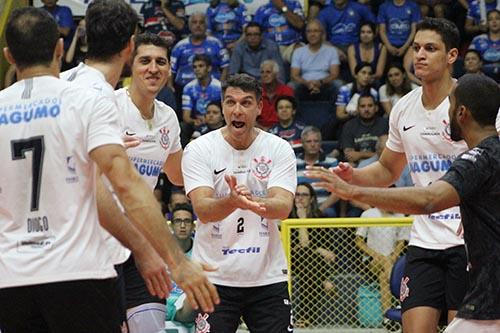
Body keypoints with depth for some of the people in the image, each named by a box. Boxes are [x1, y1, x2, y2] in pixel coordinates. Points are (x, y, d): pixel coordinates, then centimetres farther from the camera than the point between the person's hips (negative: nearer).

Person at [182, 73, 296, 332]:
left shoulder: (279, 149, 0)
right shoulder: (199, 149, -4)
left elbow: (283, 207, -14)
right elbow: (202, 210, -17)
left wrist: (253, 202, -36)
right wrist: (233, 202, -39)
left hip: (268, 276, 1)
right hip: (214, 276, -1)